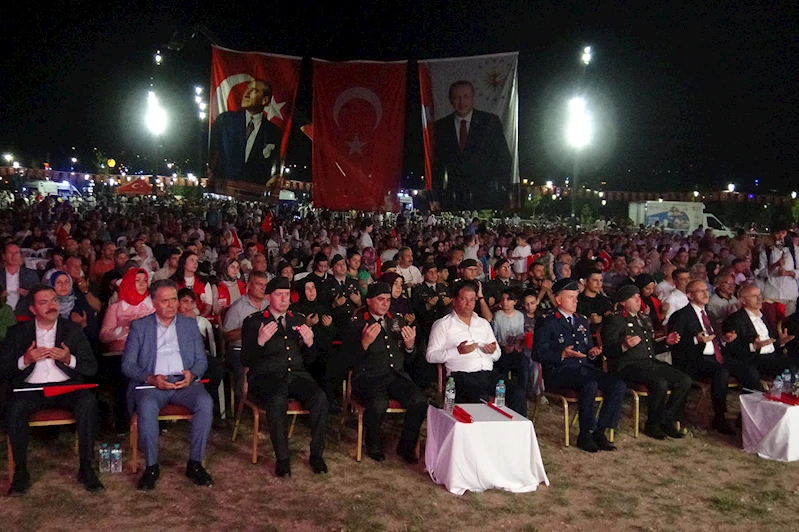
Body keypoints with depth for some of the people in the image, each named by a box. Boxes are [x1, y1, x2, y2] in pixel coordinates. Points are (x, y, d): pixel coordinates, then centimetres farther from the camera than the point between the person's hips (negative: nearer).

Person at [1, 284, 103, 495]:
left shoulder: (72, 329, 10)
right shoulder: (18, 332, 9)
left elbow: (91, 367, 5)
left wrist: (69, 359, -14)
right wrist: (25, 360, -14)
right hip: (31, 388, 0)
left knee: (88, 402, -31)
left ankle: (86, 468, -22)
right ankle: (21, 471, -17)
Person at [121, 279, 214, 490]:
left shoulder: (190, 324, 17)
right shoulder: (139, 326, 11)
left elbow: (201, 360, 14)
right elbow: (127, 364, 4)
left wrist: (192, 374, -10)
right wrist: (151, 378, -14)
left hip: (184, 382, 2)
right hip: (151, 383, -2)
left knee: (205, 403, -29)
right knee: (147, 406, -35)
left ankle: (195, 463, -17)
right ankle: (151, 466, -19)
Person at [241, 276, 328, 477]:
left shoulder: (298, 321, 19)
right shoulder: (253, 321, 7)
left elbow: (308, 361, 18)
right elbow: (246, 361, 0)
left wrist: (309, 343, -3)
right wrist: (260, 341, -18)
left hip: (296, 375, 4)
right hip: (266, 376, -3)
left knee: (320, 398, -27)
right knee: (277, 401, -37)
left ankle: (316, 455, -14)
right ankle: (282, 459, -22)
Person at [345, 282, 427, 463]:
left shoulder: (398, 321, 16)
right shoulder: (357, 323, 3)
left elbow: (407, 359, 18)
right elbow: (350, 358, -4)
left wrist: (410, 345, -5)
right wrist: (365, 342, -21)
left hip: (396, 375, 4)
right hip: (368, 377, -4)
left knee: (419, 401, -24)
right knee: (379, 403, -35)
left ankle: (406, 446, 0)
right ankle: (373, 444, -4)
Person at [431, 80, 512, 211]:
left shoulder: (490, 121, 6)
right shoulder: (441, 126, 10)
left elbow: (504, 159, 5)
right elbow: (438, 164, 11)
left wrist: (502, 191, -4)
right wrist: (437, 198, 3)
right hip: (453, 199, 1)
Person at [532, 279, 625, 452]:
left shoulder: (582, 321, 22)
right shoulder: (546, 322, 0)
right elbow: (538, 354, -7)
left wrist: (592, 351, 6)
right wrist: (563, 354, -21)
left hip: (583, 367, 7)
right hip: (558, 371, -7)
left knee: (618, 385, -16)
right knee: (590, 385, -35)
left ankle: (600, 432, -10)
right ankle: (585, 435, -19)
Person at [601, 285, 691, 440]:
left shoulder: (645, 318, 23)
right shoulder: (615, 320, -2)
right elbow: (607, 350, -11)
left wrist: (666, 342, 11)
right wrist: (624, 346, -29)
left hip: (650, 362, 8)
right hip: (627, 365, -8)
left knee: (685, 381, -11)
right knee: (660, 384, -32)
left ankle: (667, 421, 2)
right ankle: (653, 426, -11)